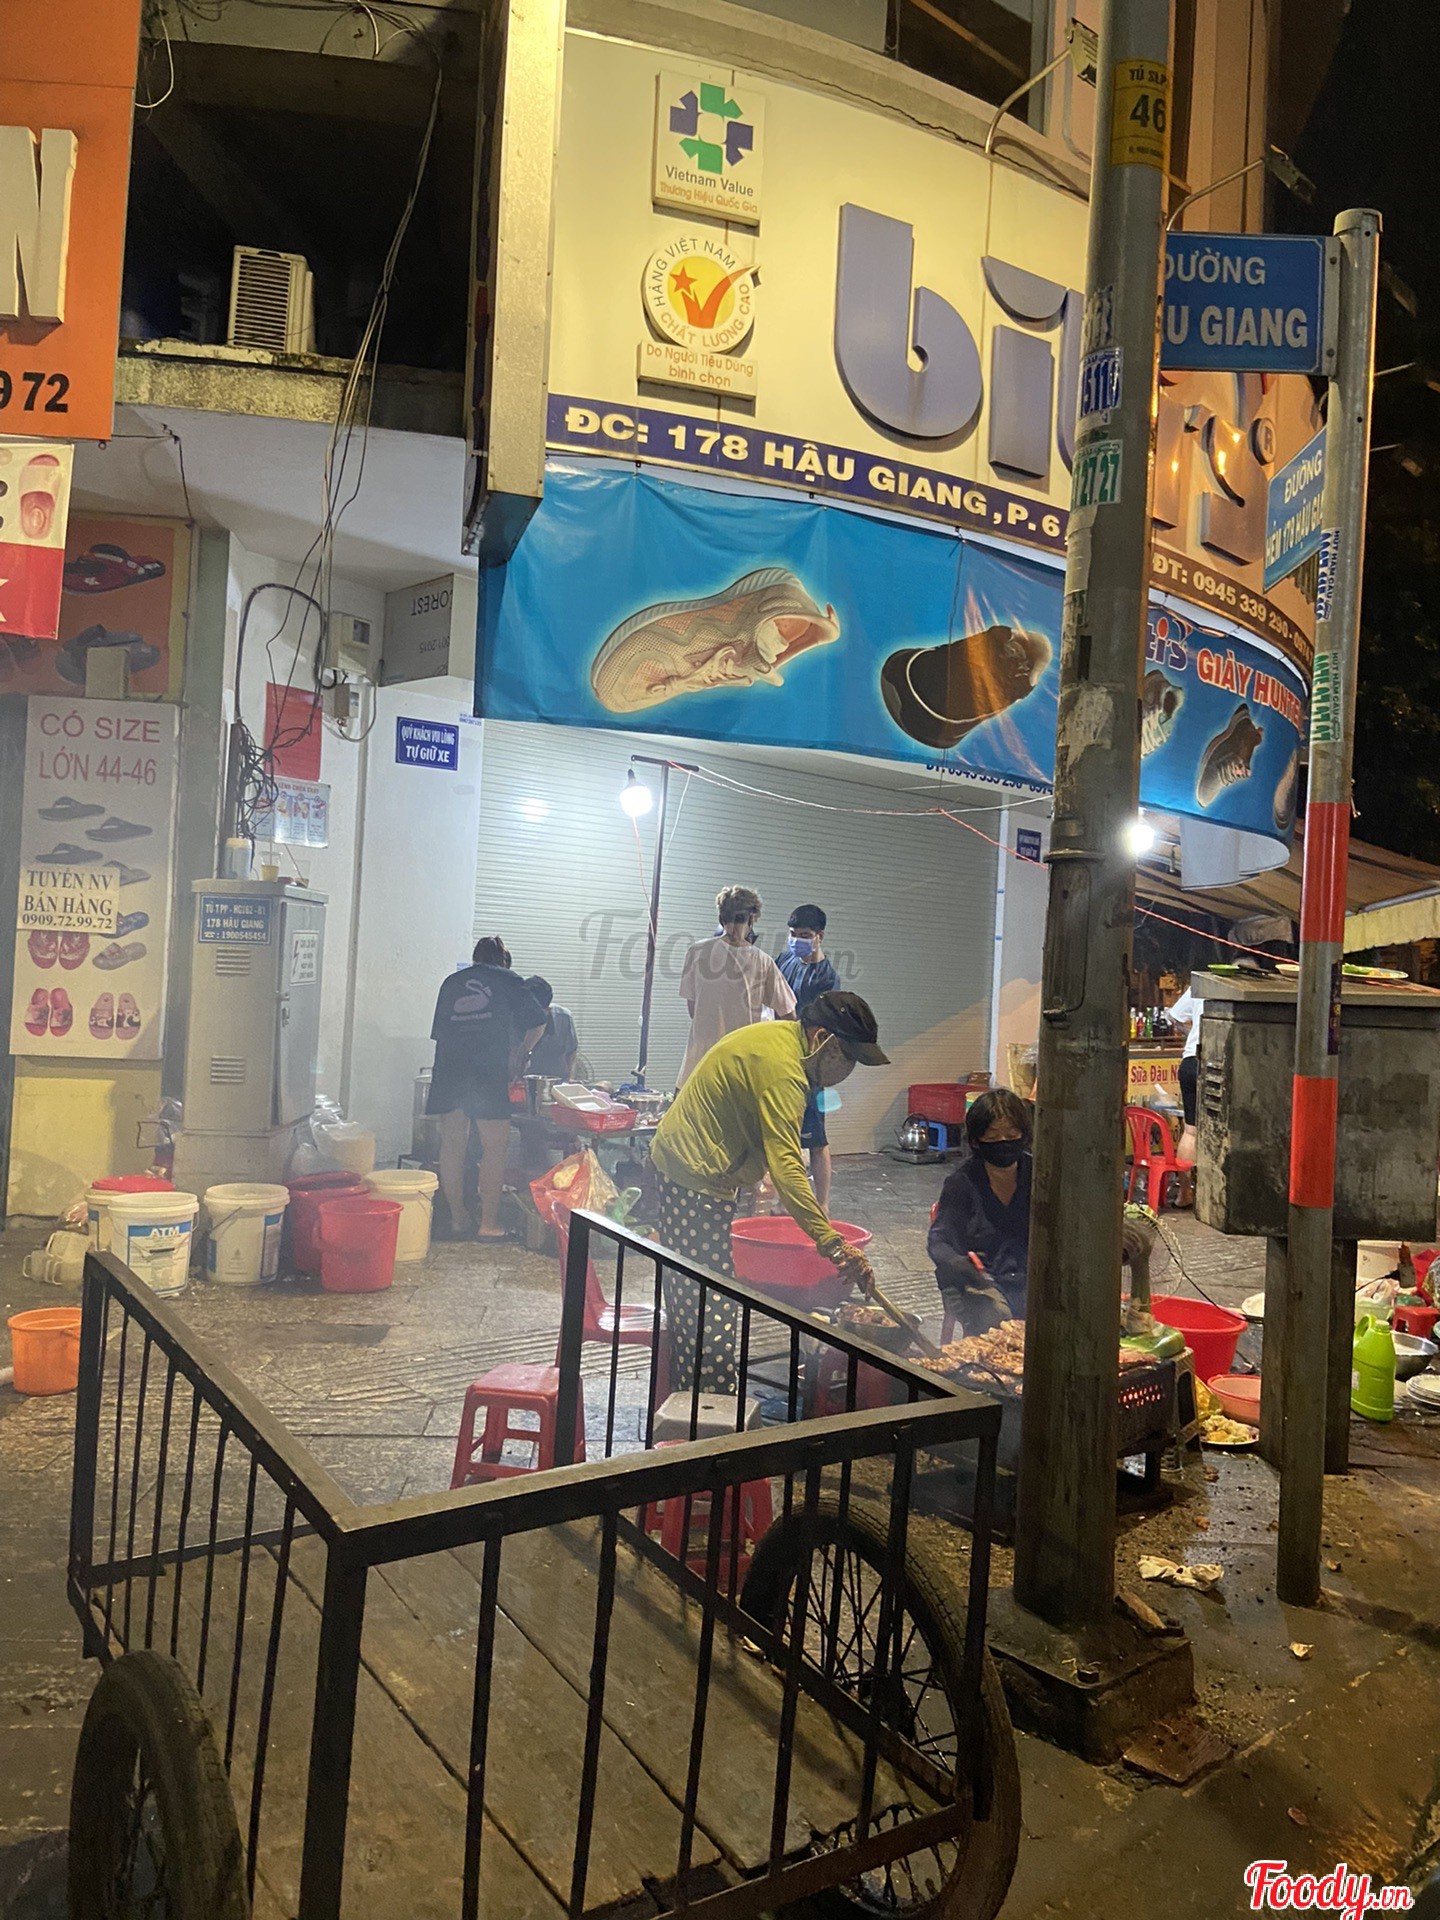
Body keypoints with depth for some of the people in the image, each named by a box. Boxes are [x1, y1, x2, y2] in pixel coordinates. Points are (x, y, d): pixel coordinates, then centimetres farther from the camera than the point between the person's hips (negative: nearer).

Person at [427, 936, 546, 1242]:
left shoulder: (452, 982, 21)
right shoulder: (507, 981, 11)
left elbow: (438, 1031, 23)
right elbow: (537, 1021, 8)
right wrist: (520, 1054, 19)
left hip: (449, 1070, 4)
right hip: (488, 1071, -4)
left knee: (452, 1146, 9)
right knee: (495, 1147, 2)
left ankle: (457, 1220, 14)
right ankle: (489, 1223, 1)